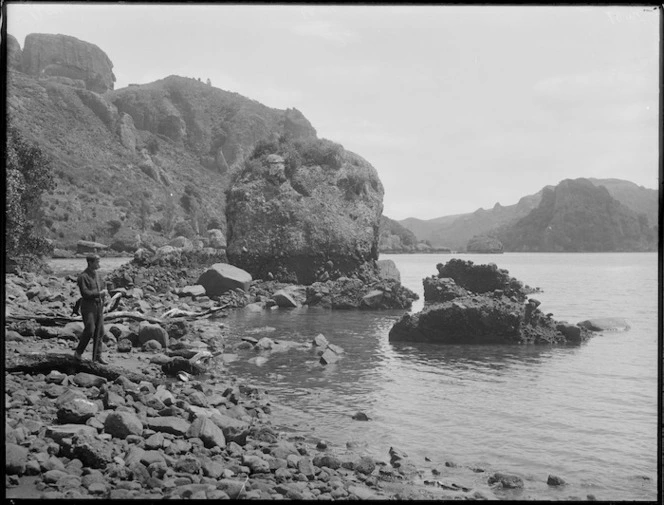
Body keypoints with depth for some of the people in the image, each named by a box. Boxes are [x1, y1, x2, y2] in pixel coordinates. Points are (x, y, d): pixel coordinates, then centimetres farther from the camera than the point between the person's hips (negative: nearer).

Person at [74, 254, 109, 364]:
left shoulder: (98, 275, 12)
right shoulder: (83, 277, -11)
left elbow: (103, 289, 21)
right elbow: (85, 293, -20)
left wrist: (104, 294, 0)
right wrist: (99, 293, -16)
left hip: (99, 306, 7)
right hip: (88, 306, -7)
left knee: (99, 331, 5)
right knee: (90, 329, -17)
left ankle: (97, 356, 12)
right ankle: (78, 353, 0)